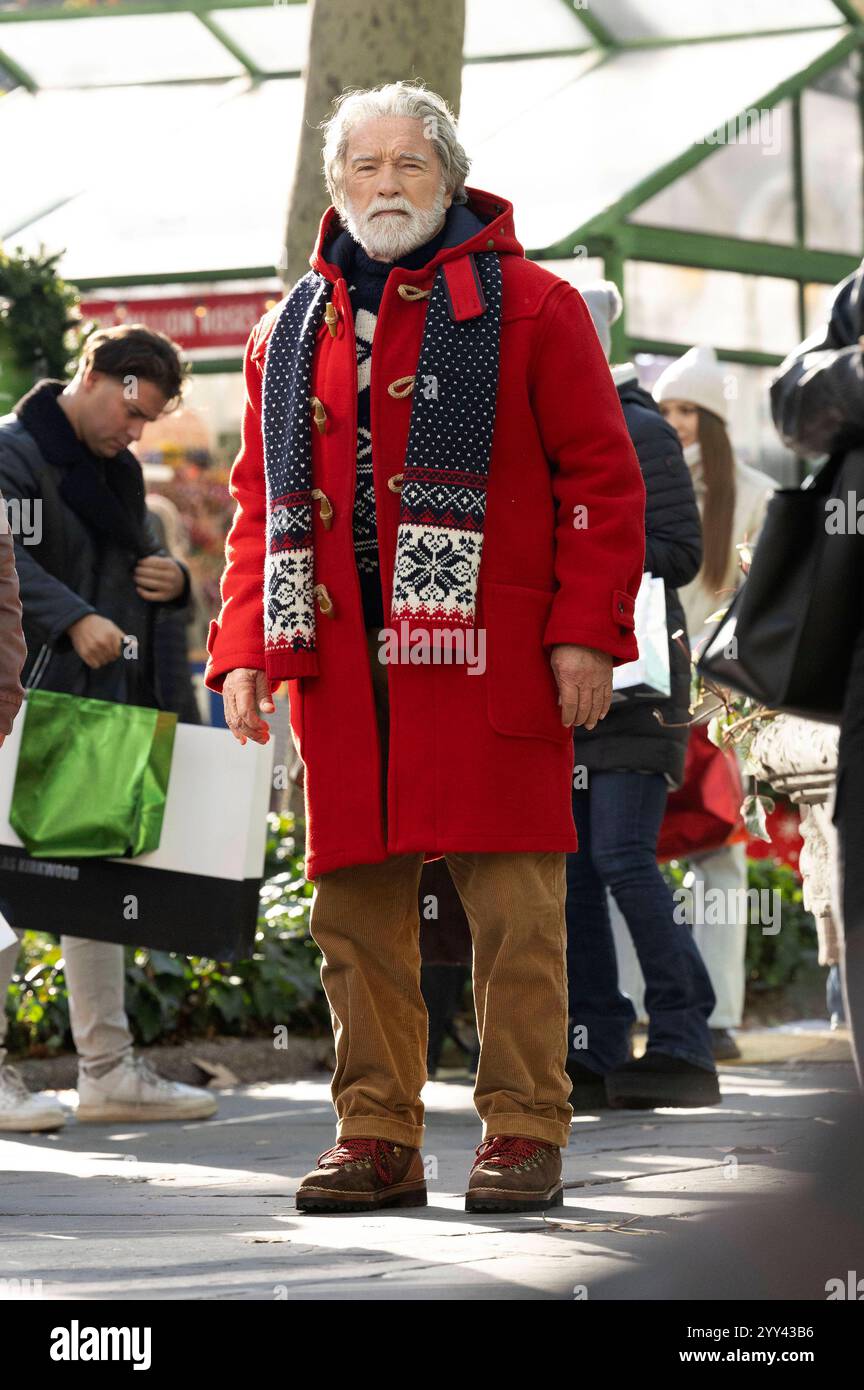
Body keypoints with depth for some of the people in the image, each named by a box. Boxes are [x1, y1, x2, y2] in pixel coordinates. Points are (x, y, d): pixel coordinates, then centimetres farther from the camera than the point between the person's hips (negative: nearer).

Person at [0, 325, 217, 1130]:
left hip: (108, 702, 9)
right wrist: (74, 619, -31)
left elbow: (133, 571, 28)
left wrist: (173, 582, 6)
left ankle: (107, 1070, 15)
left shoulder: (119, 473, 20)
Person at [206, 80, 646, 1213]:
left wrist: (586, 629, -8)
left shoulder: (529, 309, 4)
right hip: (344, 671, 4)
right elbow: (261, 504, 20)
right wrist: (245, 650, 9)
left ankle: (524, 1134, 1)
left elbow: (600, 477, 0)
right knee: (356, 914, 4)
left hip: (489, 655, -4)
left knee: (514, 909, -5)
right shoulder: (291, 334, 18)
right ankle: (377, 1138, 11)